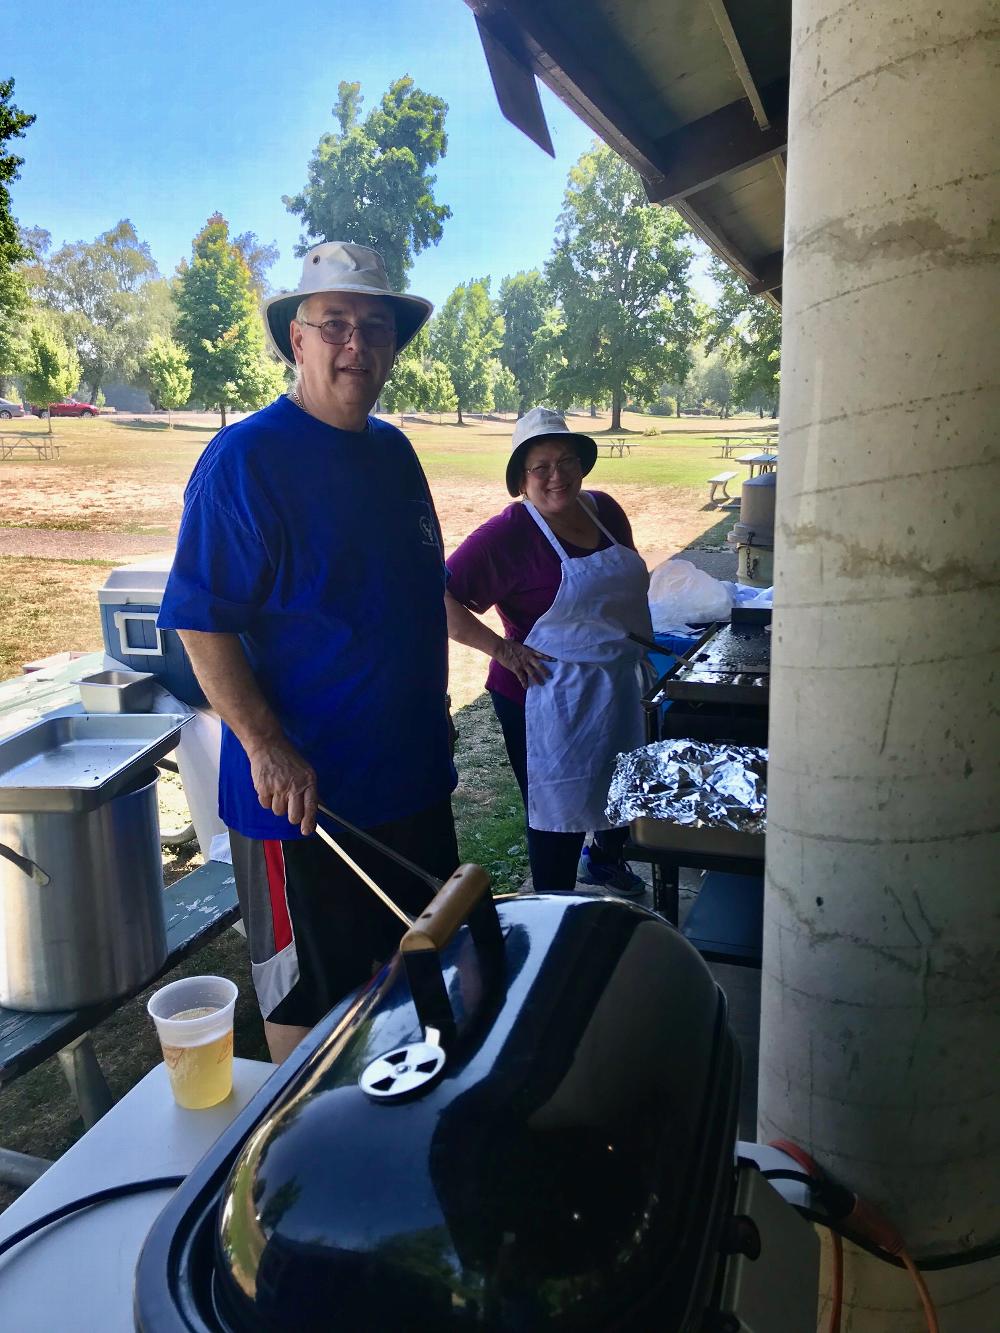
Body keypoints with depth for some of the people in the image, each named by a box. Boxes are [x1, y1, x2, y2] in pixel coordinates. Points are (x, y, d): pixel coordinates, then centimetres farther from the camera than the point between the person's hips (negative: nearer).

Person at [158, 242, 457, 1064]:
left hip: (412, 773, 8)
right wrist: (266, 749, -24)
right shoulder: (245, 458, -15)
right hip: (302, 792, -8)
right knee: (310, 996, 9)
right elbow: (201, 625, -18)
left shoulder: (394, 451, 7)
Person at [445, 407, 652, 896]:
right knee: (560, 817, 6)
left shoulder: (604, 510, 2)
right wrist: (501, 648, -25)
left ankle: (606, 860, 56)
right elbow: (441, 598, -23)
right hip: (547, 698, -7)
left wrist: (639, 637, 12)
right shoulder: (509, 534, -19)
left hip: (617, 686, 8)